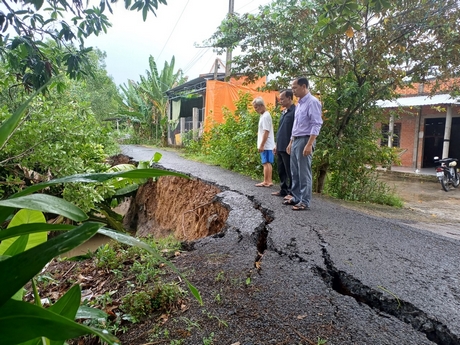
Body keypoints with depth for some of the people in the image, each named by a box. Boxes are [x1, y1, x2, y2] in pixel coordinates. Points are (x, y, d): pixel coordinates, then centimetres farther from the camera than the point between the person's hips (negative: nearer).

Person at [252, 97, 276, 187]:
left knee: (266, 163, -4)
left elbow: (266, 132, -19)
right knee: (268, 163, 11)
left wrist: (261, 145, -19)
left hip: (266, 145, -10)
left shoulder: (265, 116, -14)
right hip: (268, 145, 10)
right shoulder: (264, 115, 16)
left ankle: (266, 181, 3)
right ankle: (269, 181, 17)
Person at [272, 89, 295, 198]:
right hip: (280, 147, 9)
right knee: (281, 170, 15)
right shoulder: (283, 112, 17)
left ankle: (292, 192, 9)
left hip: (288, 147, -9)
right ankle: (283, 190, 26)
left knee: (289, 171, 0)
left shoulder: (295, 111, -11)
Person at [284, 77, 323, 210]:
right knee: (295, 172, 12)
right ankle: (296, 198, 21)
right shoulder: (299, 104, 18)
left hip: (305, 140, -9)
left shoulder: (312, 102, -10)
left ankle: (305, 202, 1)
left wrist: (309, 144, -24)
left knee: (304, 173, -5)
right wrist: (291, 142, 21)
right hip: (295, 141, 9)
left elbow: (316, 124, -17)